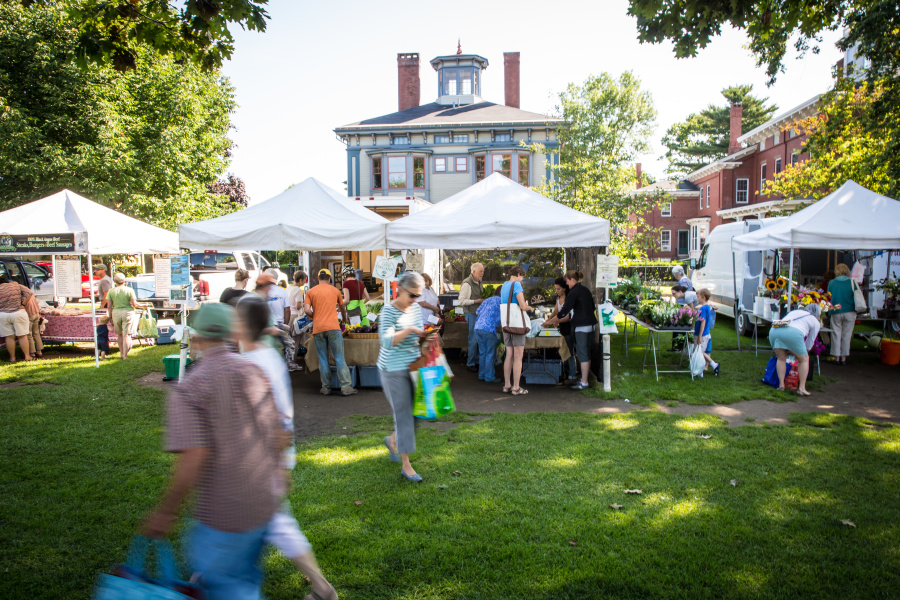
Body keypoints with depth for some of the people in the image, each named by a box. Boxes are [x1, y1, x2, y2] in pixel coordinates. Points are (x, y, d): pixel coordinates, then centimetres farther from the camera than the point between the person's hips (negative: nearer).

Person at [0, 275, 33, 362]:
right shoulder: (16, 286, 3)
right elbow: (29, 293, -5)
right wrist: (22, 304, -3)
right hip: (18, 313, 0)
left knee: (9, 337, 8)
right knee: (22, 336, 6)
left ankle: (12, 357, 14)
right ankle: (27, 356, 7)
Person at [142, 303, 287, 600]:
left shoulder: (188, 388, -15)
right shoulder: (254, 371, 1)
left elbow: (193, 458, -22)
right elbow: (281, 437, 5)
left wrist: (165, 512, -10)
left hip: (225, 513, -6)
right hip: (265, 501, 6)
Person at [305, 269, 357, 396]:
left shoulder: (310, 292, 8)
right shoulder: (335, 290, 12)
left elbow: (307, 310, -5)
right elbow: (342, 307, 27)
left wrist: (314, 317, 15)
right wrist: (345, 319, 46)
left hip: (318, 329, 1)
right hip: (333, 327, -1)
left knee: (323, 359, 7)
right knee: (339, 358, 1)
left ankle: (326, 388, 11)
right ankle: (346, 387, 1)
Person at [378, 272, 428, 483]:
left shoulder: (416, 308, 7)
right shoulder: (388, 311, -13)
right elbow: (387, 340, -25)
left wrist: (425, 338, -2)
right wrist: (409, 330, -31)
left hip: (413, 367, 7)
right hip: (394, 369, -7)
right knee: (403, 414, -2)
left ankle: (392, 440, 40)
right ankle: (406, 466, 9)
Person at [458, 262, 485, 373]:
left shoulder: (479, 282, 12)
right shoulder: (467, 284, -15)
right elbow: (461, 301, -17)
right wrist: (475, 301, -19)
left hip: (479, 313, 8)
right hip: (471, 313, -8)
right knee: (473, 339, -4)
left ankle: (477, 361, 21)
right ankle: (470, 363, 7)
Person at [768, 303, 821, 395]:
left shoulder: (794, 311, 38)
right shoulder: (815, 321, 26)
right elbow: (810, 342, 28)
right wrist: (805, 353, 46)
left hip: (774, 330, 4)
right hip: (793, 333, -4)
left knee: (781, 358, 23)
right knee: (804, 360, 15)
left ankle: (781, 385, 16)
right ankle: (802, 388, 10)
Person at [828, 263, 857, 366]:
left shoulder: (831, 283, -1)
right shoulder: (851, 282, -3)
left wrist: (829, 312, 14)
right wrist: (855, 310, 14)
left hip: (835, 312, 0)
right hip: (850, 312, 0)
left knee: (836, 335, 7)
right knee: (846, 335, 7)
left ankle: (837, 357, 8)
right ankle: (844, 358, 9)